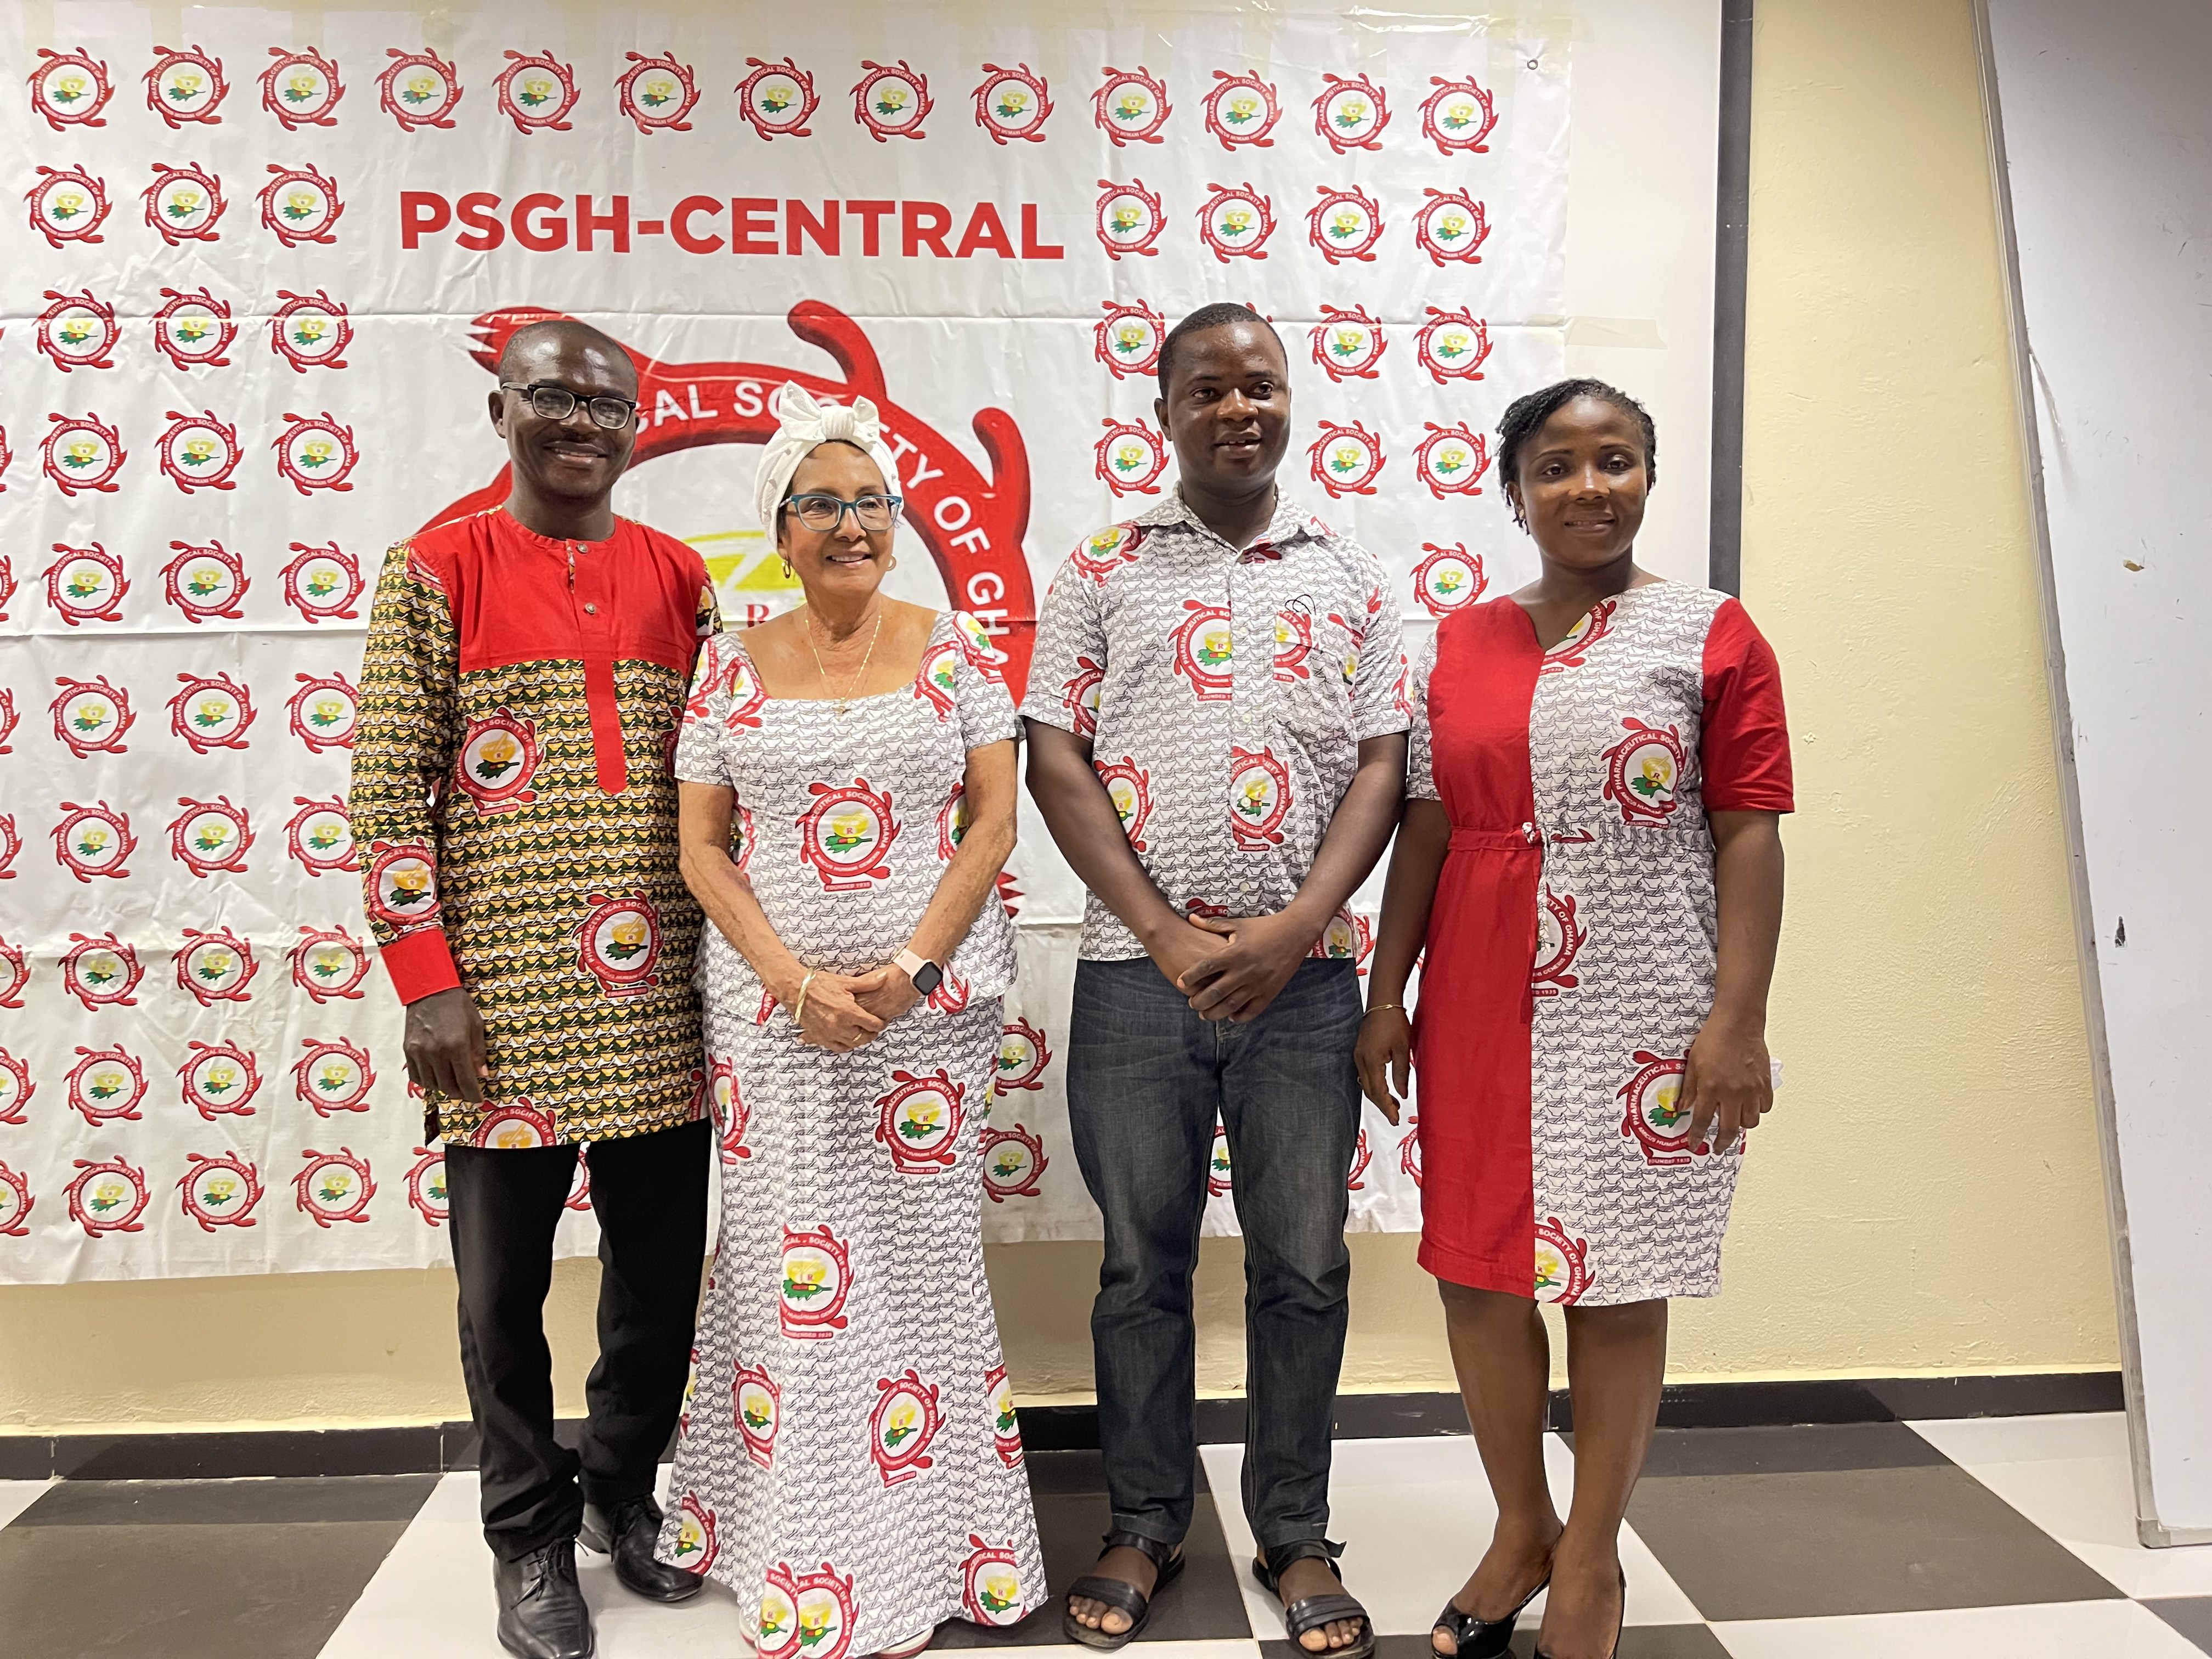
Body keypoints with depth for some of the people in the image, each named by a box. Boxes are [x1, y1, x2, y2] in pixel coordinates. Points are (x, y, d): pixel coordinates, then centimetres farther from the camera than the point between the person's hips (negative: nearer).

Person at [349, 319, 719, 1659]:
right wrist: (427, 980, -9)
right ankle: (532, 1536, 29)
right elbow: (389, 791, -4)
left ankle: (624, 1489, 36)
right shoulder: (438, 571, 0)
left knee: (665, 1268, 12)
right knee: (505, 1286, 9)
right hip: (502, 999, -3)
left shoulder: (680, 579, 9)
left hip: (658, 999, 3)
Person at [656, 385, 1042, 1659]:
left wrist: (913, 966, -12)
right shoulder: (734, 668, 4)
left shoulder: (954, 649, 3)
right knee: (793, 1264, 6)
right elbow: (702, 848, 2)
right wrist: (795, 979, -11)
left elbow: (995, 819, -1)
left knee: (925, 1255, 6)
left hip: (936, 1001, 0)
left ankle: (939, 1542, 23)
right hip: (773, 1009, 1)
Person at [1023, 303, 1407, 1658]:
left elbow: (1383, 767, 3)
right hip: (1138, 975, 0)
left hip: (1304, 976, 1)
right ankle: (1146, 1524, 28)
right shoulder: (1103, 571, 6)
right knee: (1144, 1263, 10)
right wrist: (1166, 935, -10)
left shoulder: (1350, 577, 9)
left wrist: (1291, 932, -10)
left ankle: (1297, 1533, 27)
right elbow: (1055, 760, 0)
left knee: (1305, 1266, 8)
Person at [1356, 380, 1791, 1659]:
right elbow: (1427, 826, 9)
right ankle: (1522, 1529, 33)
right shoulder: (1462, 642, 9)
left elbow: (1748, 833, -5)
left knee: (1618, 1287, 7)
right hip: (1483, 1010, 4)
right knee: (1476, 1272, 10)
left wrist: (1738, 1018, -12)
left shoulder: (1712, 635, -1)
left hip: (1641, 1013, -3)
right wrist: (1387, 994, 6)